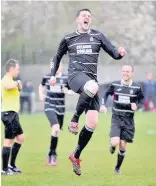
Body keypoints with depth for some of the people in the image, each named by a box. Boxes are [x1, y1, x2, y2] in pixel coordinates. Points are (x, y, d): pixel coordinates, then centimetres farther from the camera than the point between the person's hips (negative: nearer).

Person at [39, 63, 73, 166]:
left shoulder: (66, 78, 0)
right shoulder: (47, 77, 1)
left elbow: (71, 91, 8)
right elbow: (41, 86, 21)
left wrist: (68, 91, -14)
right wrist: (41, 95, 5)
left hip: (60, 108, 2)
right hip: (49, 107, -2)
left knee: (57, 132, 9)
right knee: (56, 127, -23)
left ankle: (51, 153, 27)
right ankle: (53, 153, -10)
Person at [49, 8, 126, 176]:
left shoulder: (98, 36, 13)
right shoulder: (68, 39, 12)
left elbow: (114, 54, 7)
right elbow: (57, 57, 26)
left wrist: (120, 52, -16)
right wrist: (53, 74, 15)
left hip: (91, 80, 3)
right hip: (75, 76, -3)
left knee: (92, 123, -6)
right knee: (92, 87, -41)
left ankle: (76, 156, 11)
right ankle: (74, 121, -24)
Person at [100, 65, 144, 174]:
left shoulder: (137, 88, -4)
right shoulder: (115, 85, -3)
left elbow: (141, 102, 5)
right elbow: (106, 94, 12)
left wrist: (137, 106, -17)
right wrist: (103, 105, -4)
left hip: (128, 120, 0)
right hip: (116, 118, 0)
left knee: (123, 145, 3)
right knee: (115, 142, -19)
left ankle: (118, 167, 24)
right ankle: (112, 145, 21)